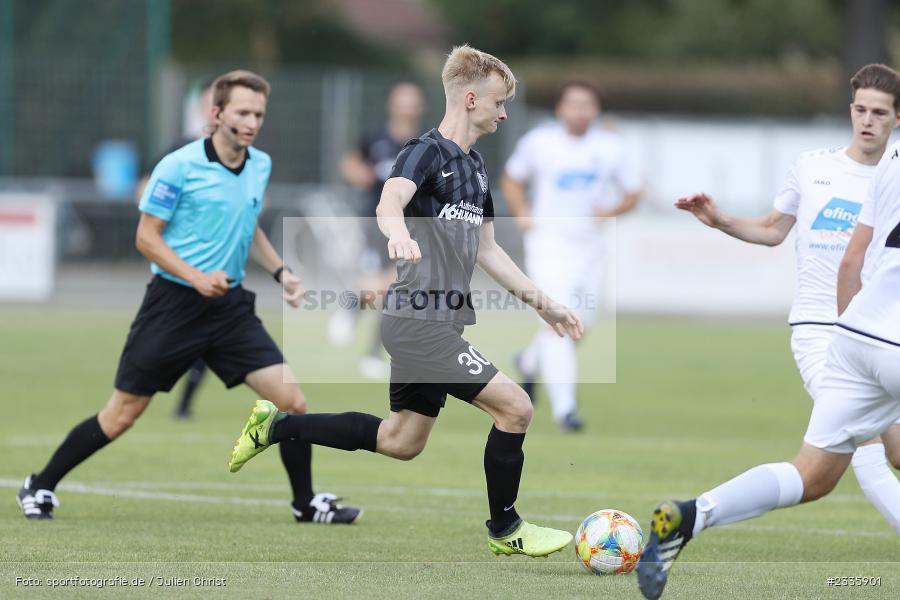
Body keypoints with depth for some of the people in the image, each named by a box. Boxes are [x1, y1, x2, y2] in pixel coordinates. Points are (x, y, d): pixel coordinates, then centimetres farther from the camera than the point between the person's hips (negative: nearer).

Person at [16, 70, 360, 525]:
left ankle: (306, 503, 10)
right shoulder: (179, 167, -13)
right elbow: (147, 237, -10)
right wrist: (197, 277, -21)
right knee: (122, 415, 1)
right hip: (174, 303, -5)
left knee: (291, 402, -7)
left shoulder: (260, 166, 6)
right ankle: (39, 488, 17)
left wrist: (280, 271, 10)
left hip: (230, 307, 5)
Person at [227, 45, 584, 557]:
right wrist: (397, 230, -57)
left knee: (402, 441, 16)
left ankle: (277, 425, 26)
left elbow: (486, 249, 25)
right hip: (420, 320, -10)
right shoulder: (427, 153, -12)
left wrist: (542, 302, 22)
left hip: (440, 322, 10)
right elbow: (390, 201, -33)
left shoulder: (475, 169, 16)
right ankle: (505, 529, 5)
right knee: (515, 407, -12)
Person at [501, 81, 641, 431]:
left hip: (590, 247, 4)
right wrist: (521, 213, -5)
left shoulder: (610, 148, 2)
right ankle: (564, 406, -19)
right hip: (549, 245, -4)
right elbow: (512, 179, 13)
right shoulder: (539, 142, -2)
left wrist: (611, 210, -10)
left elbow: (632, 192, 11)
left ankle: (530, 361, 43)